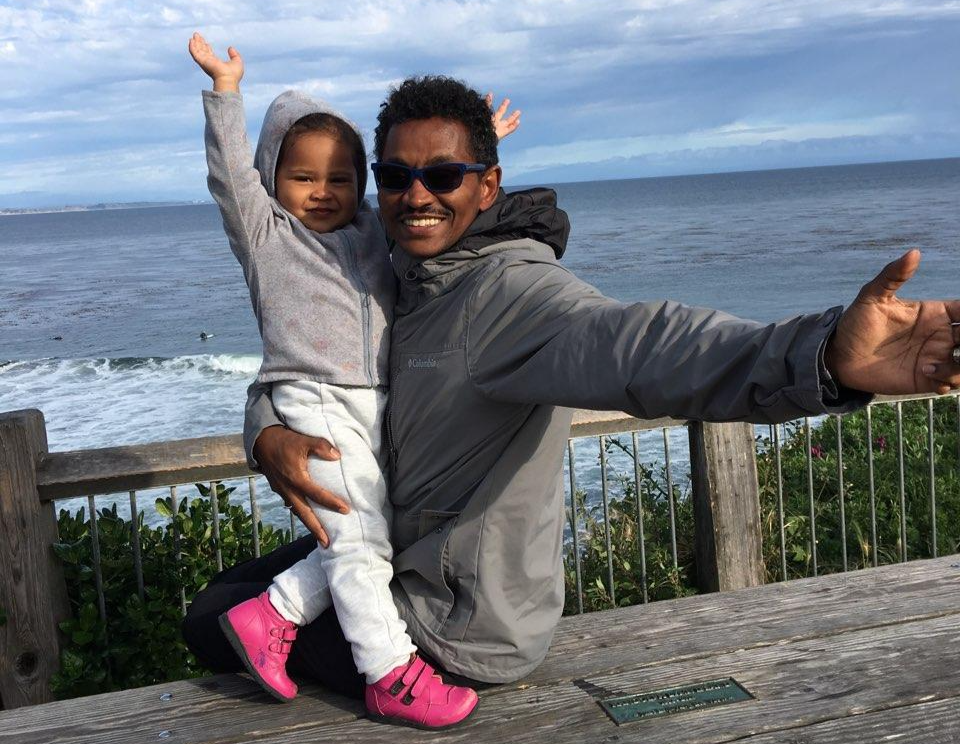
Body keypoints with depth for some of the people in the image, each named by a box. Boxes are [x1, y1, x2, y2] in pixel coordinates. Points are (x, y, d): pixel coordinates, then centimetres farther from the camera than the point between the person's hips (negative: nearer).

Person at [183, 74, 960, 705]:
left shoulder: (510, 290, -29)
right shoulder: (403, 282, 0)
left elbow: (638, 344, -50)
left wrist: (826, 354, -70)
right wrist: (269, 435, -19)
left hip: (458, 627, -9)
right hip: (397, 554, 9)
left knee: (214, 627, 5)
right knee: (224, 591, 28)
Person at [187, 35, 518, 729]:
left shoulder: (378, 230, 17)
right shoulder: (265, 231, 5)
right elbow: (231, 172, -7)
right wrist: (226, 91, -13)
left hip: (379, 407, 6)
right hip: (315, 404, -6)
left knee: (360, 540, 4)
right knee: (361, 538, -10)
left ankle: (270, 614, 16)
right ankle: (392, 677, -3)